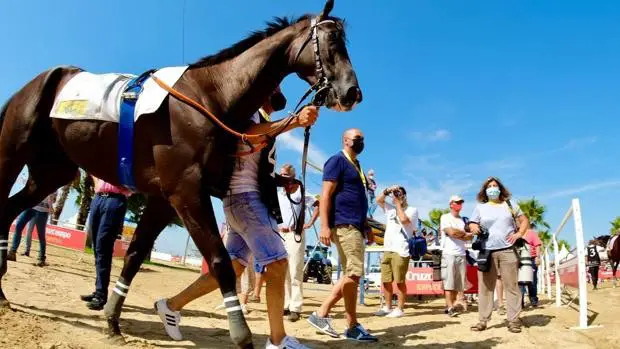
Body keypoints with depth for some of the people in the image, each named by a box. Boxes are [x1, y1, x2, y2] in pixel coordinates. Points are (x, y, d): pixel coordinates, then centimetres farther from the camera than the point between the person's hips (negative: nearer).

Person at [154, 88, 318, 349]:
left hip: (252, 200, 10)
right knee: (277, 264, -12)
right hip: (245, 198, -10)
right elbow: (250, 132, -29)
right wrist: (295, 121, -43)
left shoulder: (266, 126, 24)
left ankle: (172, 305, 19)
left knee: (232, 268, 10)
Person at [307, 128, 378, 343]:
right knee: (354, 274, -12)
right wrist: (324, 226, -23)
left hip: (355, 226, 10)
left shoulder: (356, 165, 23)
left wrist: (366, 226, 25)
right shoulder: (337, 161, -5)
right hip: (344, 225, -10)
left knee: (351, 276, 9)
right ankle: (352, 326, -2)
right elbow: (326, 194, -14)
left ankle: (322, 314, 11)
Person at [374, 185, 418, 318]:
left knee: (399, 281, -4)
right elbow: (378, 200, 11)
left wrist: (398, 203, -5)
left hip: (401, 251, -6)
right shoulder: (390, 208, 19)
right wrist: (387, 191, -1)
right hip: (387, 249, 6)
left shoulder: (412, 210, 2)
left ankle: (400, 309, 3)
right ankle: (387, 307, 19)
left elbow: (404, 219, -16)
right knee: (386, 281, 10)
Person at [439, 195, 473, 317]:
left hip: (461, 254, 6)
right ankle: (450, 308, -13)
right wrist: (463, 233, 3)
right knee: (449, 282, -10)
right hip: (449, 254, -6)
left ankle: (451, 305, 13)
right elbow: (451, 232, -13)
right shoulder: (445, 217, 1)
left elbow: (470, 236, 7)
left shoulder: (463, 220, 18)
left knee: (458, 283, 5)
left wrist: (457, 233, -7)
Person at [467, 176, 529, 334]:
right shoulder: (480, 207, 12)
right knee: (485, 287, 1)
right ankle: (483, 320, 6)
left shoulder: (509, 204, 13)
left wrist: (519, 234, -2)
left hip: (508, 250, 0)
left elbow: (524, 220, 15)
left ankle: (513, 320, 4)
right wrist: (473, 227, -11)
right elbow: (472, 224, 13)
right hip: (487, 252, 0)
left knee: (511, 286, -1)